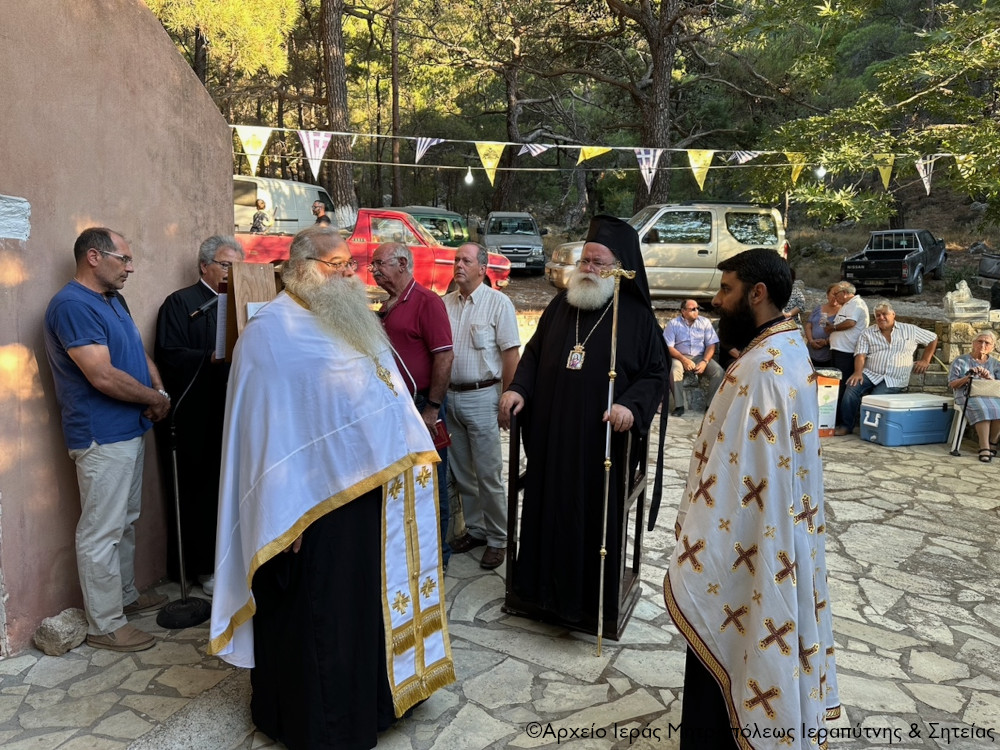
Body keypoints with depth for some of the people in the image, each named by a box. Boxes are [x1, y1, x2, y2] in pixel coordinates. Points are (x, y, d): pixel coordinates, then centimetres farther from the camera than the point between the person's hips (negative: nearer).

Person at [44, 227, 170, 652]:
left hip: (129, 430, 10)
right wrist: (156, 399, -12)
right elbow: (103, 377, -26)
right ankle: (105, 625, 11)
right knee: (101, 532, 0)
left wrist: (159, 391, -4)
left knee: (125, 522, 21)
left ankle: (125, 596, 36)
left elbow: (139, 353, 16)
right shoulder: (72, 305, -19)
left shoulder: (112, 300, 12)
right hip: (102, 437, -10)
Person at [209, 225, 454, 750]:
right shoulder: (272, 331, -14)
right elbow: (267, 426, -17)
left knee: (369, 602, 20)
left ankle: (371, 697, 39)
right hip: (316, 501, -8)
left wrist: (414, 451, 13)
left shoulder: (354, 323, 12)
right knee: (320, 613, 6)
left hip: (374, 490, 8)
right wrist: (289, 514, -19)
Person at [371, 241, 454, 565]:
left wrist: (432, 409, -19)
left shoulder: (427, 301, -12)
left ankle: (436, 553, 18)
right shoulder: (387, 306, 13)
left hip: (421, 405, -8)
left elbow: (444, 356, -18)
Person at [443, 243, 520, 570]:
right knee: (461, 472, 15)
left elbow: (511, 354, -9)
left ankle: (498, 539, 15)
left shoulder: (498, 303, -8)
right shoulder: (446, 302, 7)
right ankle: (475, 528, 30)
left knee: (488, 474, 1)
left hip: (481, 396, -5)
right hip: (450, 396, 6)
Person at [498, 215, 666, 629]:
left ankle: (592, 599, 22)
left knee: (593, 515, 5)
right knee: (547, 508, 13)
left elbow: (655, 373, -2)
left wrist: (631, 406, -20)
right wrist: (519, 388, -2)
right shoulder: (560, 305, 9)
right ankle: (545, 585, 31)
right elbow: (533, 353, 15)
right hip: (549, 436, 4)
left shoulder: (637, 316, -3)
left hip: (599, 440, -4)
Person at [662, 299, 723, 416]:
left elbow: (711, 344, 3)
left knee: (718, 371, -24)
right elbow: (669, 347, -6)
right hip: (680, 356, -2)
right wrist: (684, 359, -19)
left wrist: (704, 362, -13)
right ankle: (678, 405, -27)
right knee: (674, 371, -36)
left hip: (700, 357, 2)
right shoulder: (673, 324, 0)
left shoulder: (705, 322, 7)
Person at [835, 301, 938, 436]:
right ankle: (846, 425, -19)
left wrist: (925, 360, 14)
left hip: (895, 380, -1)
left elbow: (933, 339, 22)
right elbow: (861, 354, -1)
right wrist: (858, 372, -19)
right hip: (870, 374, 1)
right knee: (852, 388, -28)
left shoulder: (910, 330, 11)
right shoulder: (868, 333, 11)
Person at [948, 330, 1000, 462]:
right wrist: (968, 377, -11)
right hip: (967, 396, -2)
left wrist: (989, 378, -10)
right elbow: (952, 384, 4)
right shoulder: (961, 361, 11)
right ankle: (984, 447, -38)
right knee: (982, 409, -37)